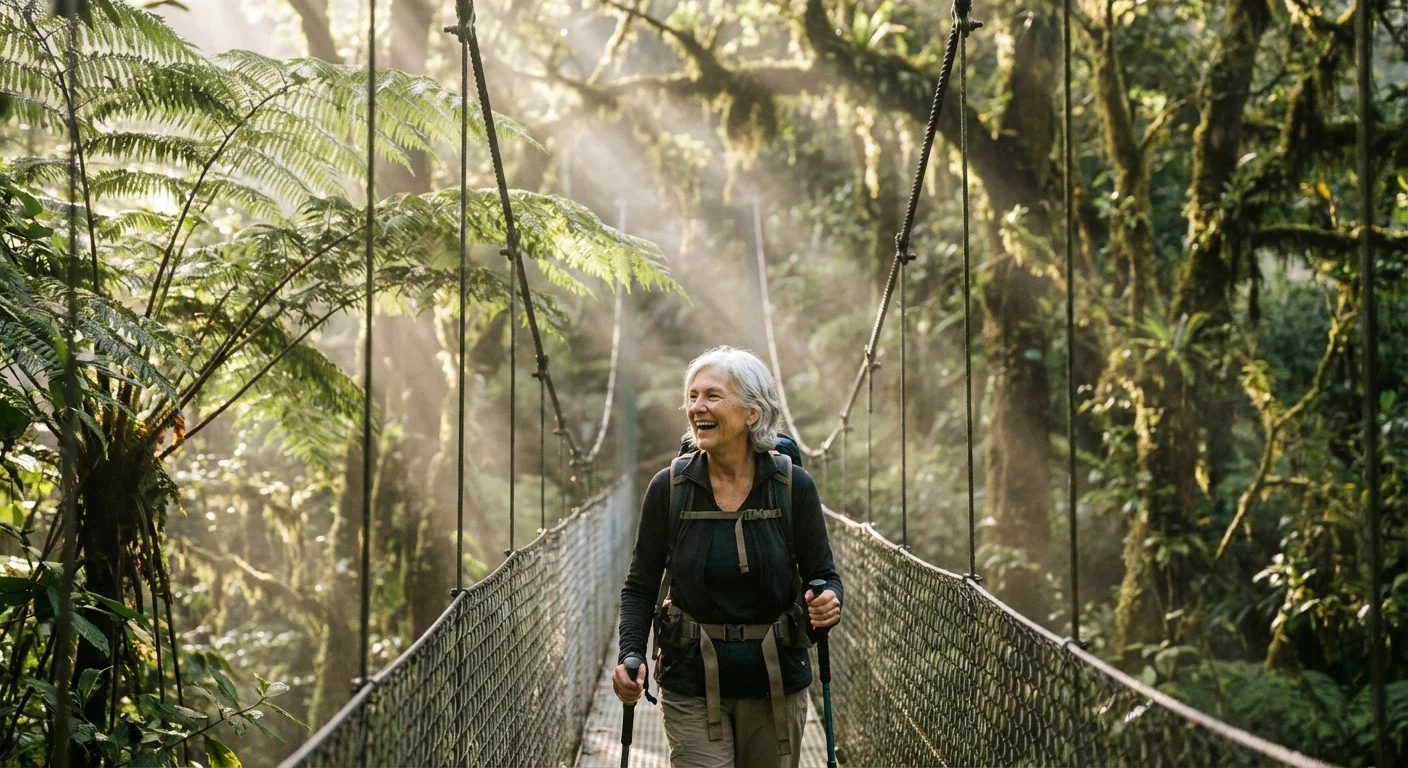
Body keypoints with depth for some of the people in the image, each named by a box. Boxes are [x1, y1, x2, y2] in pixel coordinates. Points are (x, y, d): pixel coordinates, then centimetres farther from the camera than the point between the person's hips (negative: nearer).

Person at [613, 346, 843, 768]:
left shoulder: (793, 485, -6)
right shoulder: (668, 487, -5)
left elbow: (824, 575, 0)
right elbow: (640, 587, 2)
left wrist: (828, 603, -23)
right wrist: (630, 655, -14)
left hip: (775, 681, 1)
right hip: (691, 682, -1)